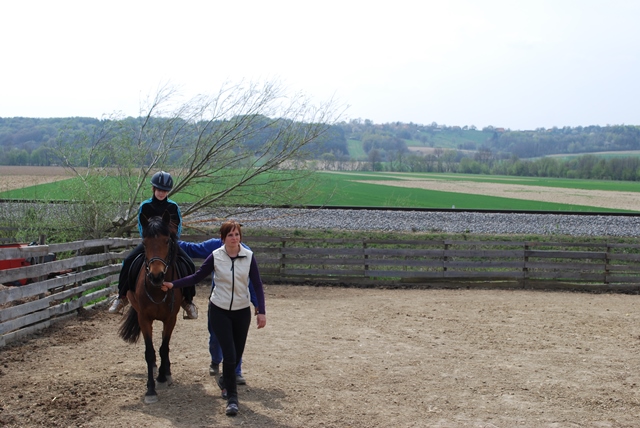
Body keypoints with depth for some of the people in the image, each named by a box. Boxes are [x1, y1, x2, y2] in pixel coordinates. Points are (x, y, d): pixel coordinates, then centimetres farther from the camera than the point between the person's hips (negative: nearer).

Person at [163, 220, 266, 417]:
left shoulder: (249, 256, -7)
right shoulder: (215, 256, -8)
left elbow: (257, 285, -5)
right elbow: (197, 277, 1)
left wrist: (261, 311, -12)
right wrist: (173, 284, -7)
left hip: (242, 312, 2)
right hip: (220, 311, -2)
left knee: (237, 354, 12)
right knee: (229, 354, -9)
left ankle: (225, 380, 44)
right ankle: (232, 398, 4)